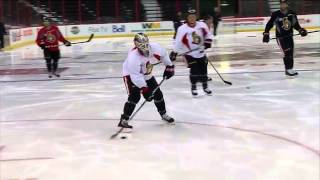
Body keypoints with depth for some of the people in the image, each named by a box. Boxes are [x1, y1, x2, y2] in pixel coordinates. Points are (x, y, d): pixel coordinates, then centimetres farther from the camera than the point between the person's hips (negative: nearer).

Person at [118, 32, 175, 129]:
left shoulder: (154, 47, -23)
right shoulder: (133, 57, -38)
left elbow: (163, 54, 1)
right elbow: (136, 76, -38)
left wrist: (169, 66, 4)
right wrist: (144, 89, -41)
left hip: (146, 75, 6)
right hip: (131, 75, -6)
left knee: (157, 93, 8)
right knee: (134, 96, -22)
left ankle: (163, 114, 30)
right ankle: (124, 120, -17)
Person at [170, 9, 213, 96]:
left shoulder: (202, 25, -6)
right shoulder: (182, 29, -15)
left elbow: (208, 34, 8)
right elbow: (178, 42, -13)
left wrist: (207, 42, -9)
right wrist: (174, 53, -16)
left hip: (201, 53, 4)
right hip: (190, 53, -4)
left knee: (203, 69, 10)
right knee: (194, 70, -12)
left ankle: (205, 86, 28)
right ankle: (193, 87, 6)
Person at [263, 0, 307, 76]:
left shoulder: (292, 14, -1)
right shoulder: (275, 15, -10)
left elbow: (295, 24, 10)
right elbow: (269, 24, -4)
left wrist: (301, 30, -4)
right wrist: (266, 34, -10)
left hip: (289, 36, 5)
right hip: (280, 37, -4)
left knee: (290, 53, 7)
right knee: (286, 52, -13)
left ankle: (290, 69, 19)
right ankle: (288, 69, -3)